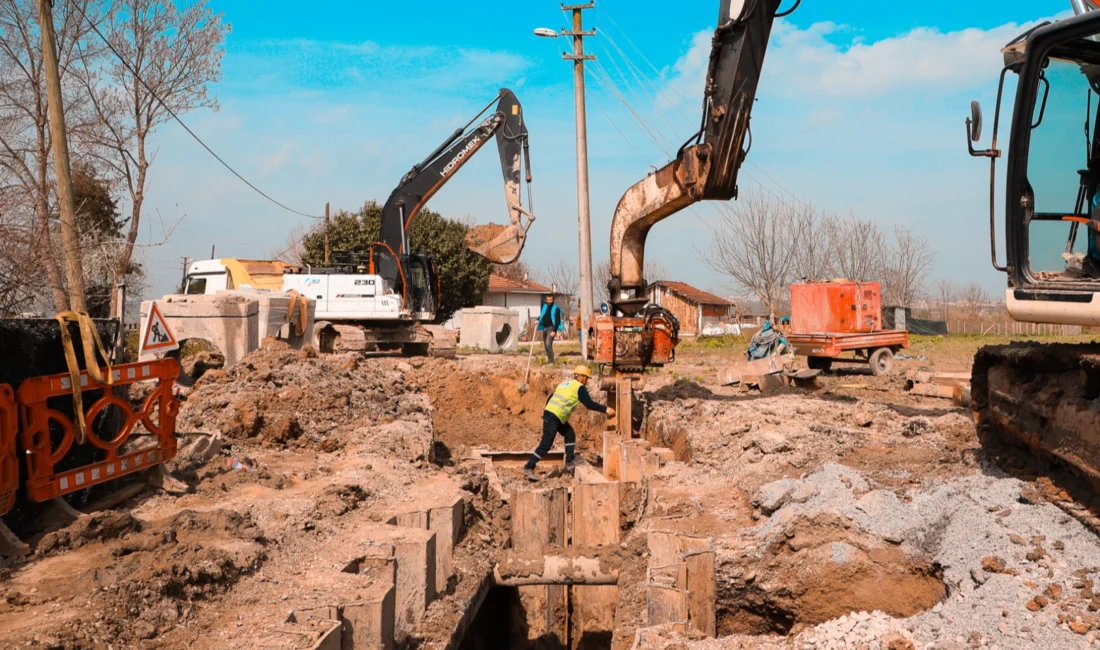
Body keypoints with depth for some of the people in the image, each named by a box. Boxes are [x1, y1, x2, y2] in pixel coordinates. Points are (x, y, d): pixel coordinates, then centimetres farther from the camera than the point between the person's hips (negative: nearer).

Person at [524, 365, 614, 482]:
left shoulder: (565, 384, 23)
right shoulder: (579, 387, -1)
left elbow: (549, 399, 23)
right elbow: (589, 404, -7)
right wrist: (606, 409, -3)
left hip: (549, 412, 9)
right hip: (554, 418, -9)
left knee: (570, 434, 19)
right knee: (546, 445, -7)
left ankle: (570, 462, 20)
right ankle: (529, 468, -6)